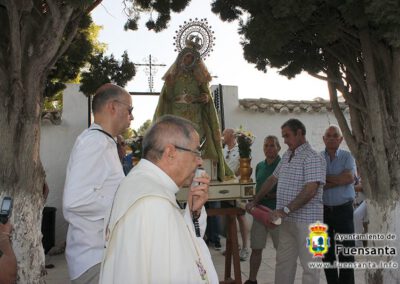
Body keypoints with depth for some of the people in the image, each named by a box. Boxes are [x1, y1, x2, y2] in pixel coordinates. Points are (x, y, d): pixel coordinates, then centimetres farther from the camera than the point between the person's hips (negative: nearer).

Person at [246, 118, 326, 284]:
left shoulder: (312, 158, -14)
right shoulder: (287, 156, 13)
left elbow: (310, 190, -23)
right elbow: (273, 179, 20)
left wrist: (285, 210, -24)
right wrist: (255, 201, 18)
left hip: (306, 220, -8)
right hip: (287, 220, 8)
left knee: (309, 264, 3)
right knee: (283, 261, 15)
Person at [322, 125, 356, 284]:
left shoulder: (347, 156, 0)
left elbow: (350, 177, -17)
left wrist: (324, 178, -11)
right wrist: (338, 181, -14)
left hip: (343, 209, -1)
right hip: (323, 210, 2)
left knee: (346, 251, 3)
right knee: (327, 252, 11)